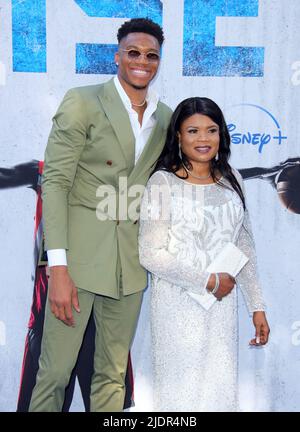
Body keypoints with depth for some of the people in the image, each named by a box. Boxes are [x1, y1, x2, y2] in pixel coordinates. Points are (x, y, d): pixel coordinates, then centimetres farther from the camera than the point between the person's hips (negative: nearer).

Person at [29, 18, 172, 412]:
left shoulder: (166, 116, 10)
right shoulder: (82, 102, -5)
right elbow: (54, 182, -11)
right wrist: (58, 268, -17)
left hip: (130, 261, 5)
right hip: (79, 255, -4)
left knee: (113, 375, 13)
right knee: (55, 371, 2)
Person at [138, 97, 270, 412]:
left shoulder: (231, 179, 5)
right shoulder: (163, 182, -9)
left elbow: (244, 245, 9)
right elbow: (151, 254, -14)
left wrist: (257, 306, 8)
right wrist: (209, 281, -12)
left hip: (223, 305, 4)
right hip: (179, 306, -4)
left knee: (222, 388, 12)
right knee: (182, 392, 8)